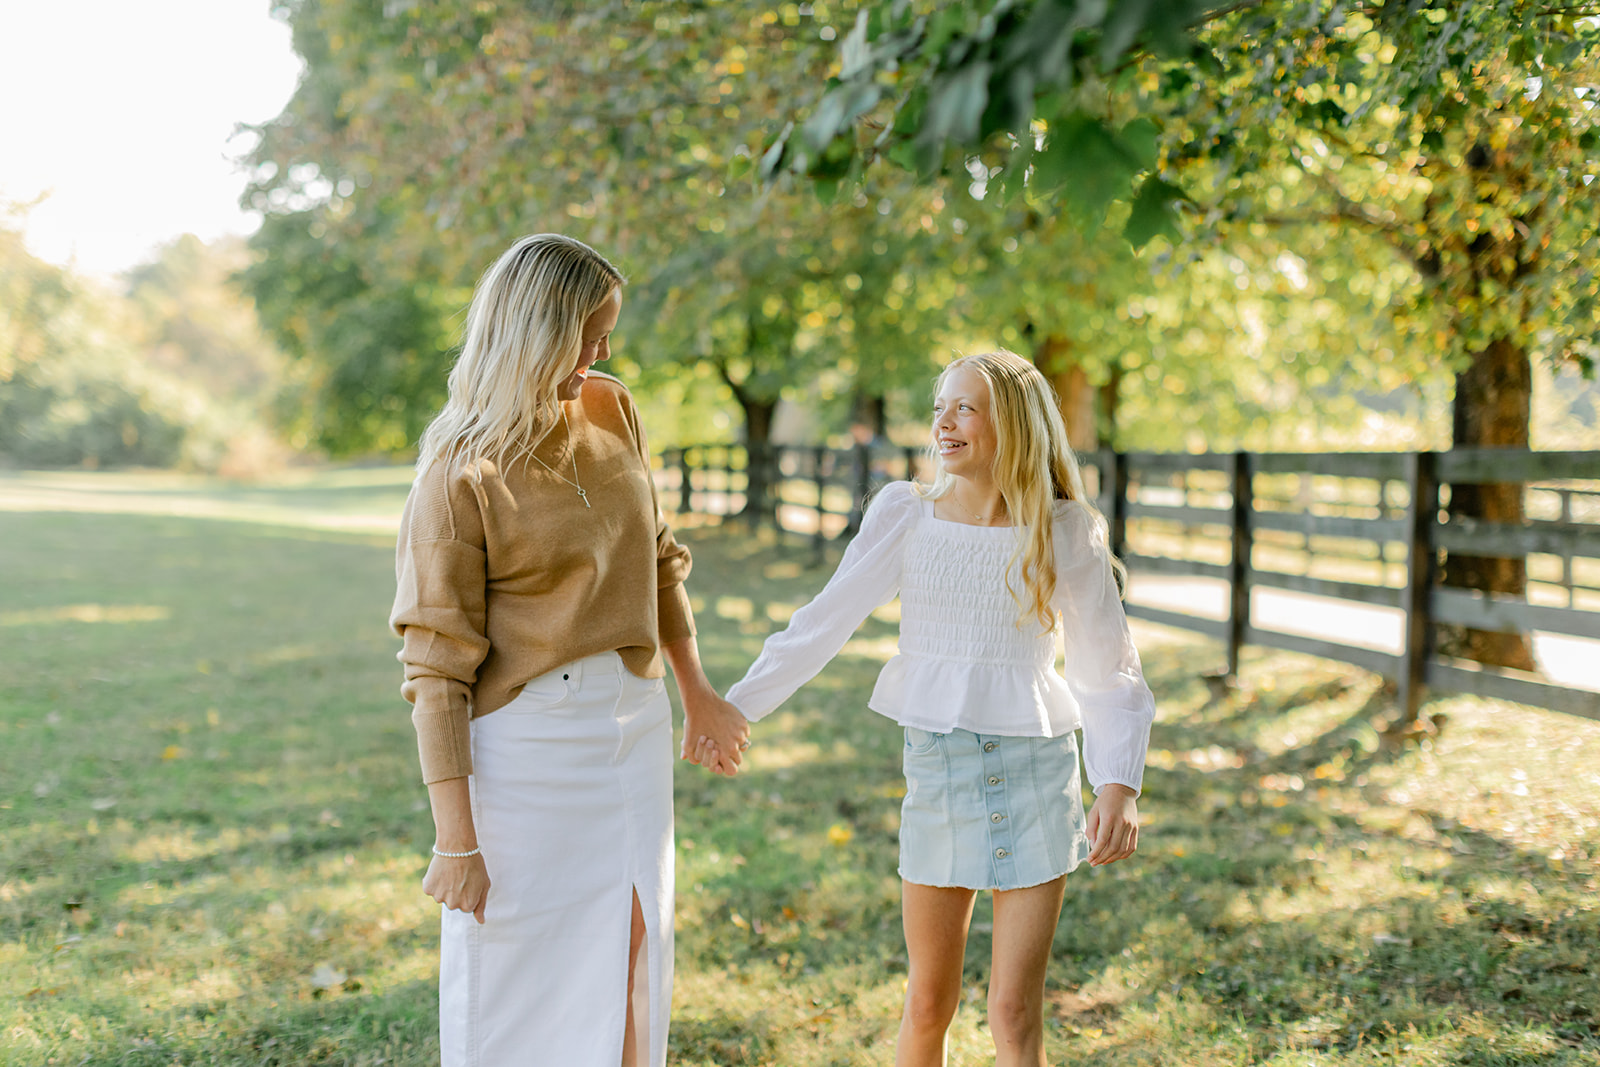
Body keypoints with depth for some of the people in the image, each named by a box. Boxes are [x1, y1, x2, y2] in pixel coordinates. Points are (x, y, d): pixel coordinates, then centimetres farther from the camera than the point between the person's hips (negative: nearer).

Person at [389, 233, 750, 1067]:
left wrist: (696, 694, 24)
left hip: (633, 725, 6)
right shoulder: (459, 473, -13)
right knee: (516, 998, 6)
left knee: (628, 974, 14)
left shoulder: (612, 412, 4)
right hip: (525, 743, -5)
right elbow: (437, 667, -14)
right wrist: (455, 840, -16)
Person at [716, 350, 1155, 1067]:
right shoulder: (907, 516, 0)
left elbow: (1108, 669, -3)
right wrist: (736, 706, -3)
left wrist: (1119, 785, -16)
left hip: (1034, 772, -2)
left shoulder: (1064, 533, -4)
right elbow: (824, 623, 2)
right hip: (936, 766, 2)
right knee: (928, 1005, 9)